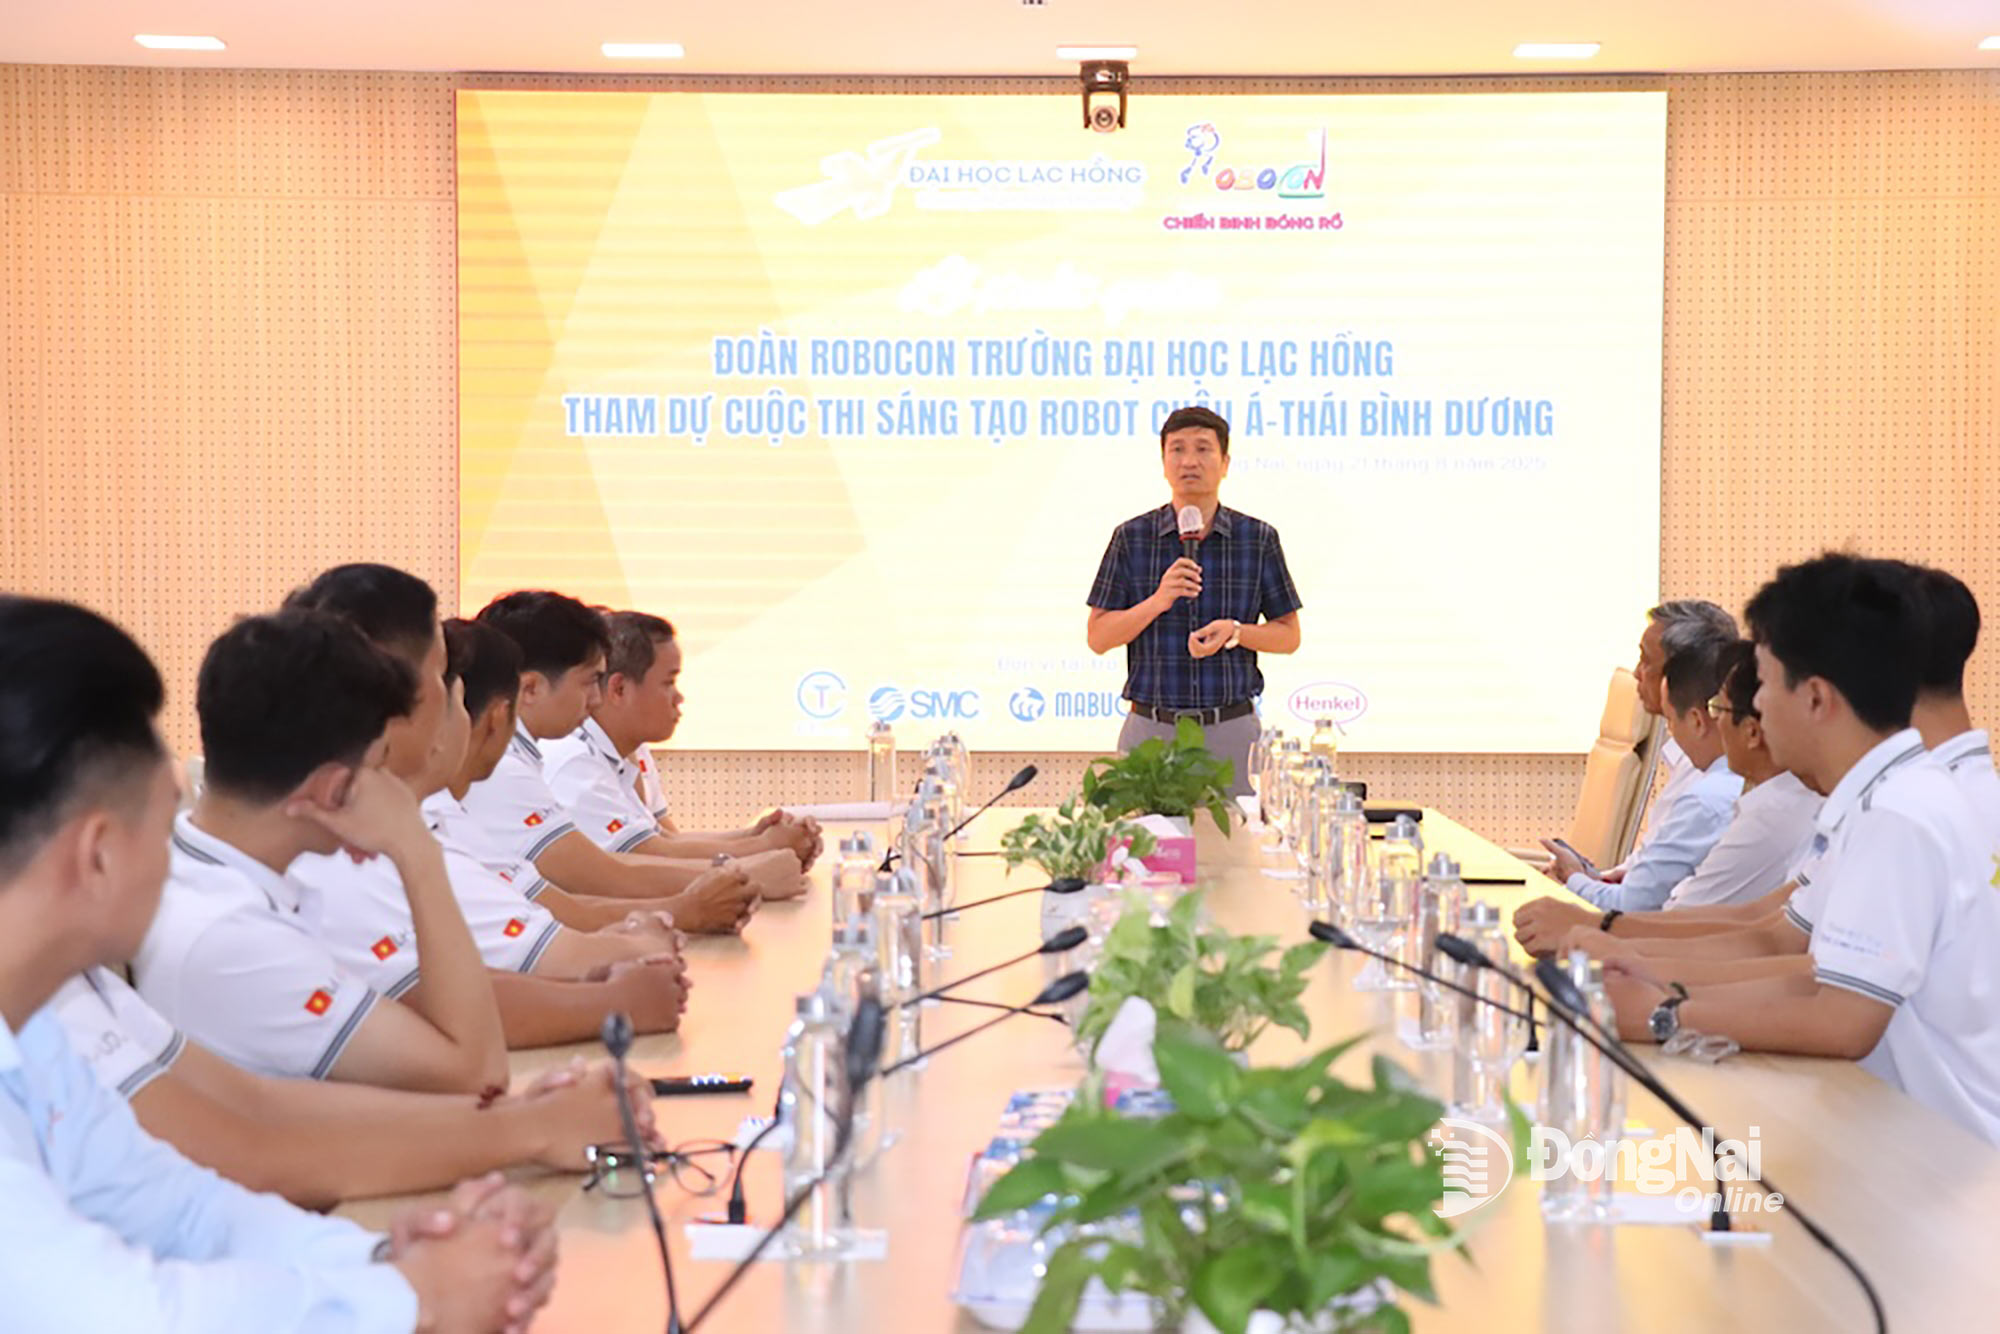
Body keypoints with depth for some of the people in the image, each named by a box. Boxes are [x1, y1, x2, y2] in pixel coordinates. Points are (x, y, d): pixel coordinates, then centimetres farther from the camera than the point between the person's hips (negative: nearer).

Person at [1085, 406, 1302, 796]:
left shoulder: (1258, 538, 4)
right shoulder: (1131, 537, 3)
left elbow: (1288, 636, 9)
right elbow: (1097, 637, 2)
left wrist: (1235, 631, -11)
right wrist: (1157, 602, -14)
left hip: (1232, 731, 0)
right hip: (1151, 729, 0)